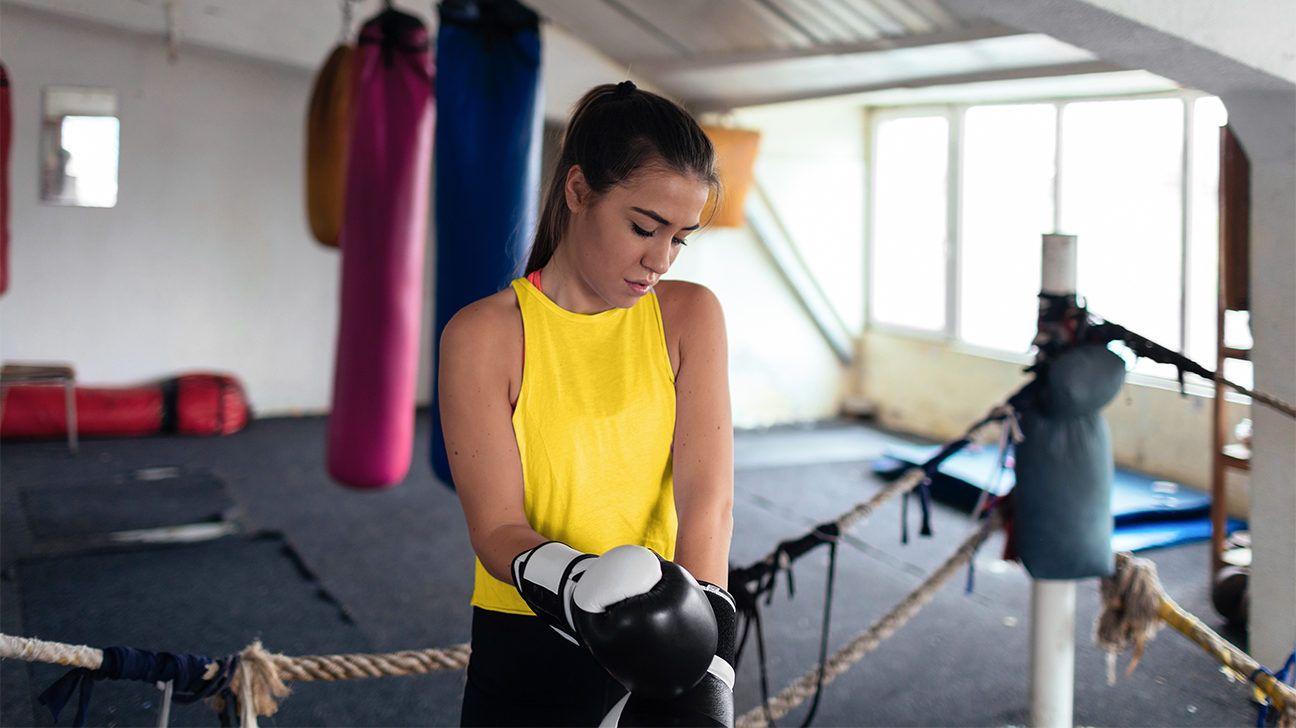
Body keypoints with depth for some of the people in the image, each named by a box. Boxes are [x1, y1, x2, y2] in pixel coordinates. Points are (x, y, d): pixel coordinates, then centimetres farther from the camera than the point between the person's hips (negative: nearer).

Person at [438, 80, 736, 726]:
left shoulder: (689, 316, -2)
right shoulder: (483, 335, -9)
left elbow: (707, 500, -14)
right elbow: (495, 528, -15)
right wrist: (580, 586, -36)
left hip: (665, 647, 2)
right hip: (528, 659, -1)